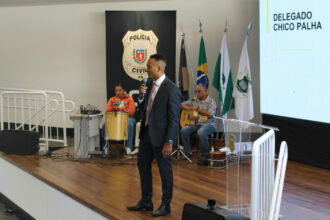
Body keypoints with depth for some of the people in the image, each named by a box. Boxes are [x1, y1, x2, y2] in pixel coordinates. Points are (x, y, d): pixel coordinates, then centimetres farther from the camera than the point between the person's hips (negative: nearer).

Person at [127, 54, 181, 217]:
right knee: (143, 166, 17)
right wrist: (142, 96, -6)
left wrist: (169, 142, -19)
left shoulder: (171, 89, -18)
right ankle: (146, 202, 31)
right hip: (146, 132, 8)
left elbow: (174, 119, -17)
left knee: (165, 170, 6)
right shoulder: (150, 83, 5)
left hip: (160, 136, -8)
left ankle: (166, 205, 20)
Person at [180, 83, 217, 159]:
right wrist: (189, 108, 0)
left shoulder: (211, 101, -4)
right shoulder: (194, 100, 14)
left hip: (208, 123, -6)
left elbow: (210, 114, -17)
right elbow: (182, 104, 21)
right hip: (195, 123, 6)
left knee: (201, 132, -38)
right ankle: (187, 152, -9)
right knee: (184, 130, -20)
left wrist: (198, 109, -13)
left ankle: (205, 154, -20)